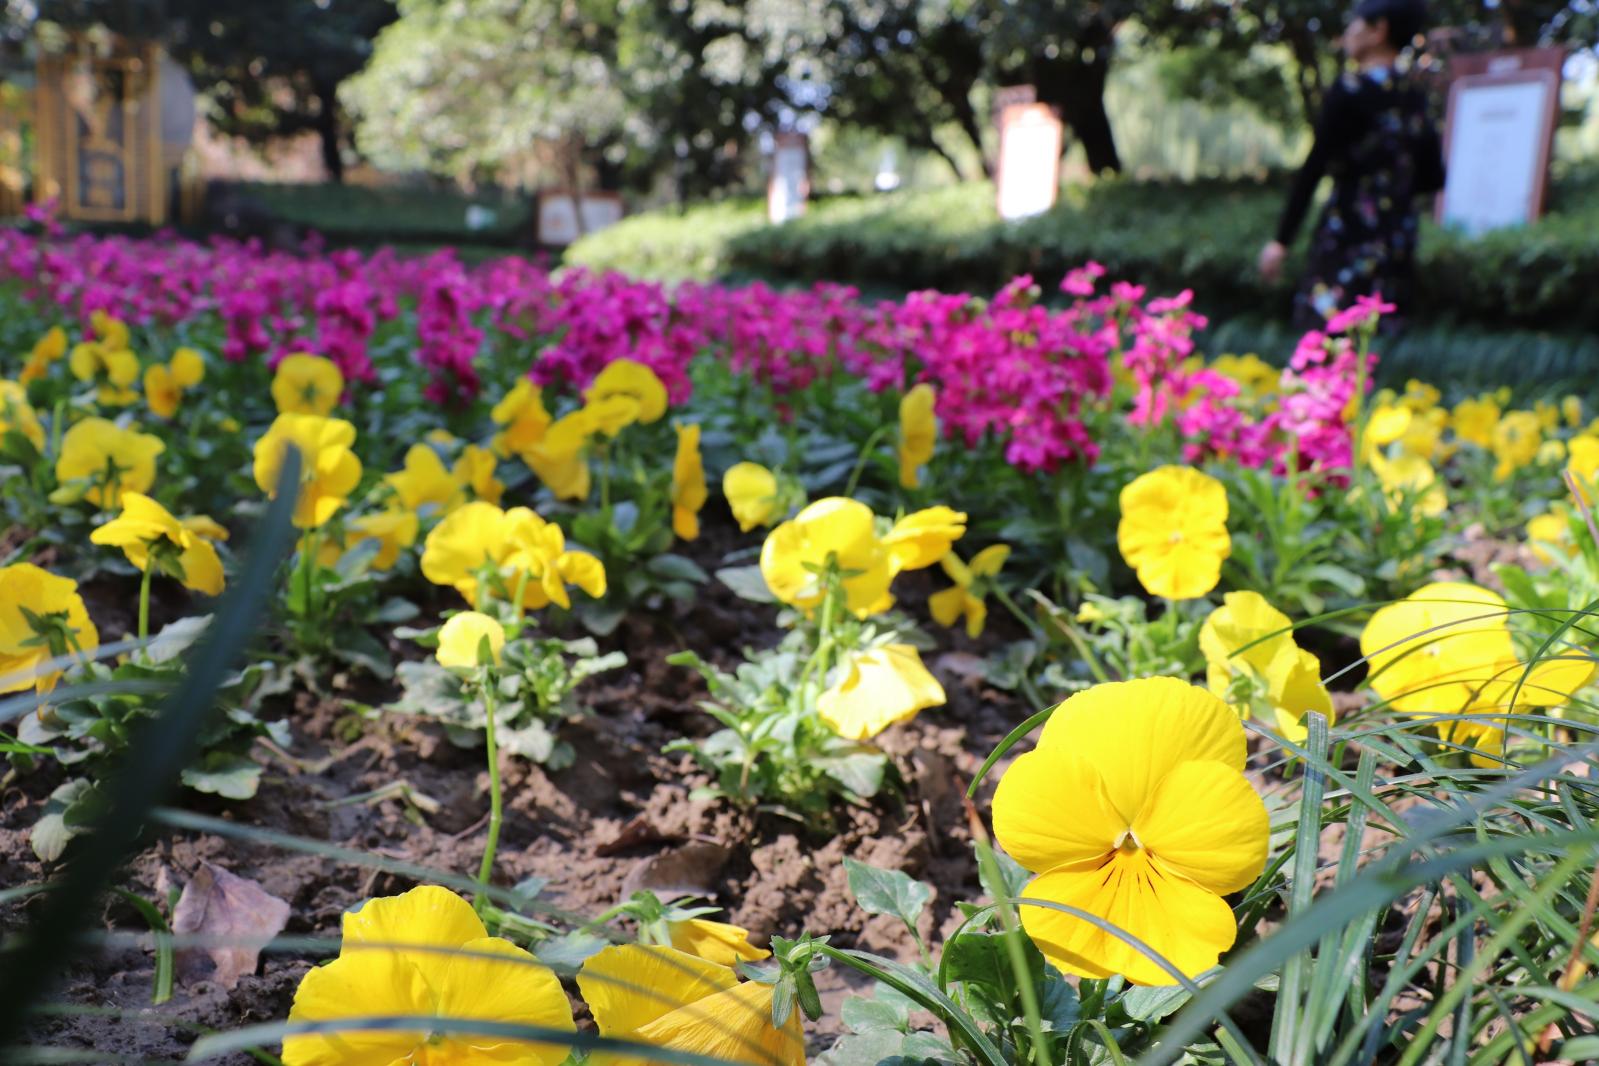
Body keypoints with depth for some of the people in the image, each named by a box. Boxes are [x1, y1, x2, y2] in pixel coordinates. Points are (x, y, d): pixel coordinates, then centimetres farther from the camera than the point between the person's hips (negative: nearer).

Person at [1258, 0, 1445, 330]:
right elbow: (1433, 177, 13)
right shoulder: (1414, 94, 10)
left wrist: (1281, 240, -12)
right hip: (1400, 236, 7)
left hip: (1350, 231, -7)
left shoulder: (1349, 91, -9)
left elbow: (1313, 169, -12)